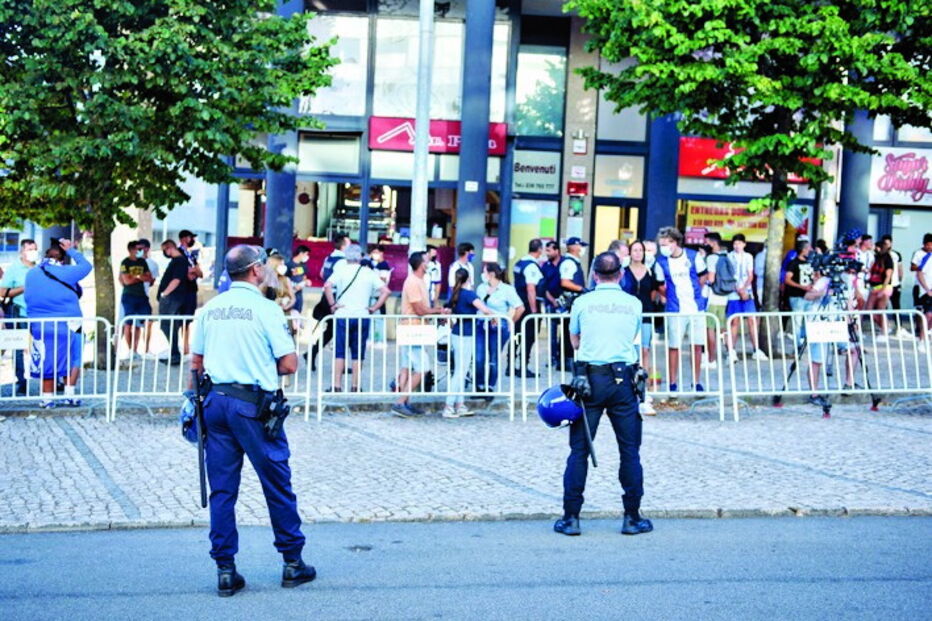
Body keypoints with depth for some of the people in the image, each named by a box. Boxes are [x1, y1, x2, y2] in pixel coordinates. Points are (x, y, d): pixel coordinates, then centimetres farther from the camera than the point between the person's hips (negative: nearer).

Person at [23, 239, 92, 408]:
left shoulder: (31, 274, 4)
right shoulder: (65, 273, -12)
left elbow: (28, 298, 16)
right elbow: (86, 266, 0)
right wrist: (71, 251, 7)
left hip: (39, 325, 4)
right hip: (67, 325, -4)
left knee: (46, 361, 11)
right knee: (72, 360, 10)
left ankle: (47, 398, 14)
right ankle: (69, 395, 4)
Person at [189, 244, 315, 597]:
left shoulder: (210, 309, 9)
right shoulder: (264, 308, -8)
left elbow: (196, 363, 13)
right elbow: (289, 364, -9)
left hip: (215, 401, 5)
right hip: (252, 404, -5)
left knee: (221, 489, 8)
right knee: (277, 485, 7)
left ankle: (225, 570, 9)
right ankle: (292, 562, 15)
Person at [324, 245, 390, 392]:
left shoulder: (341, 270, -2)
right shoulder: (369, 273, 6)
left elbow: (327, 286, -17)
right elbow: (386, 291, 1)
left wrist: (332, 305, -9)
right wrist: (374, 308, 2)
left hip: (343, 315, -2)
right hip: (362, 317, 2)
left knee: (340, 352, 3)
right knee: (358, 353, 8)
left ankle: (337, 384, -1)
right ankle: (356, 385, 9)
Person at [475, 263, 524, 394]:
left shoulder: (507, 290, -5)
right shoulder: (481, 288, 10)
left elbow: (520, 308, -6)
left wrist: (511, 322, -2)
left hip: (499, 327, -4)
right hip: (482, 326, 4)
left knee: (494, 359, 4)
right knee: (479, 359, -1)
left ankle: (490, 388, 16)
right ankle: (479, 387, 10)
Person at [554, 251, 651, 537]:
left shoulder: (582, 303, 2)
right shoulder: (634, 304, 5)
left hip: (589, 379, -1)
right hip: (623, 378, 1)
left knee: (579, 449, 3)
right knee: (630, 449, 7)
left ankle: (571, 517, 3)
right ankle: (632, 517, 9)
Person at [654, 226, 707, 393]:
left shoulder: (693, 256, -3)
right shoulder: (661, 262, -5)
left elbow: (702, 277, 11)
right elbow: (661, 287, 7)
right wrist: (673, 298, 9)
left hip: (696, 309, 1)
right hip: (675, 310, -1)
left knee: (697, 345, 5)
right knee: (674, 346, 1)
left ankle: (697, 382, 15)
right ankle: (673, 383, 9)